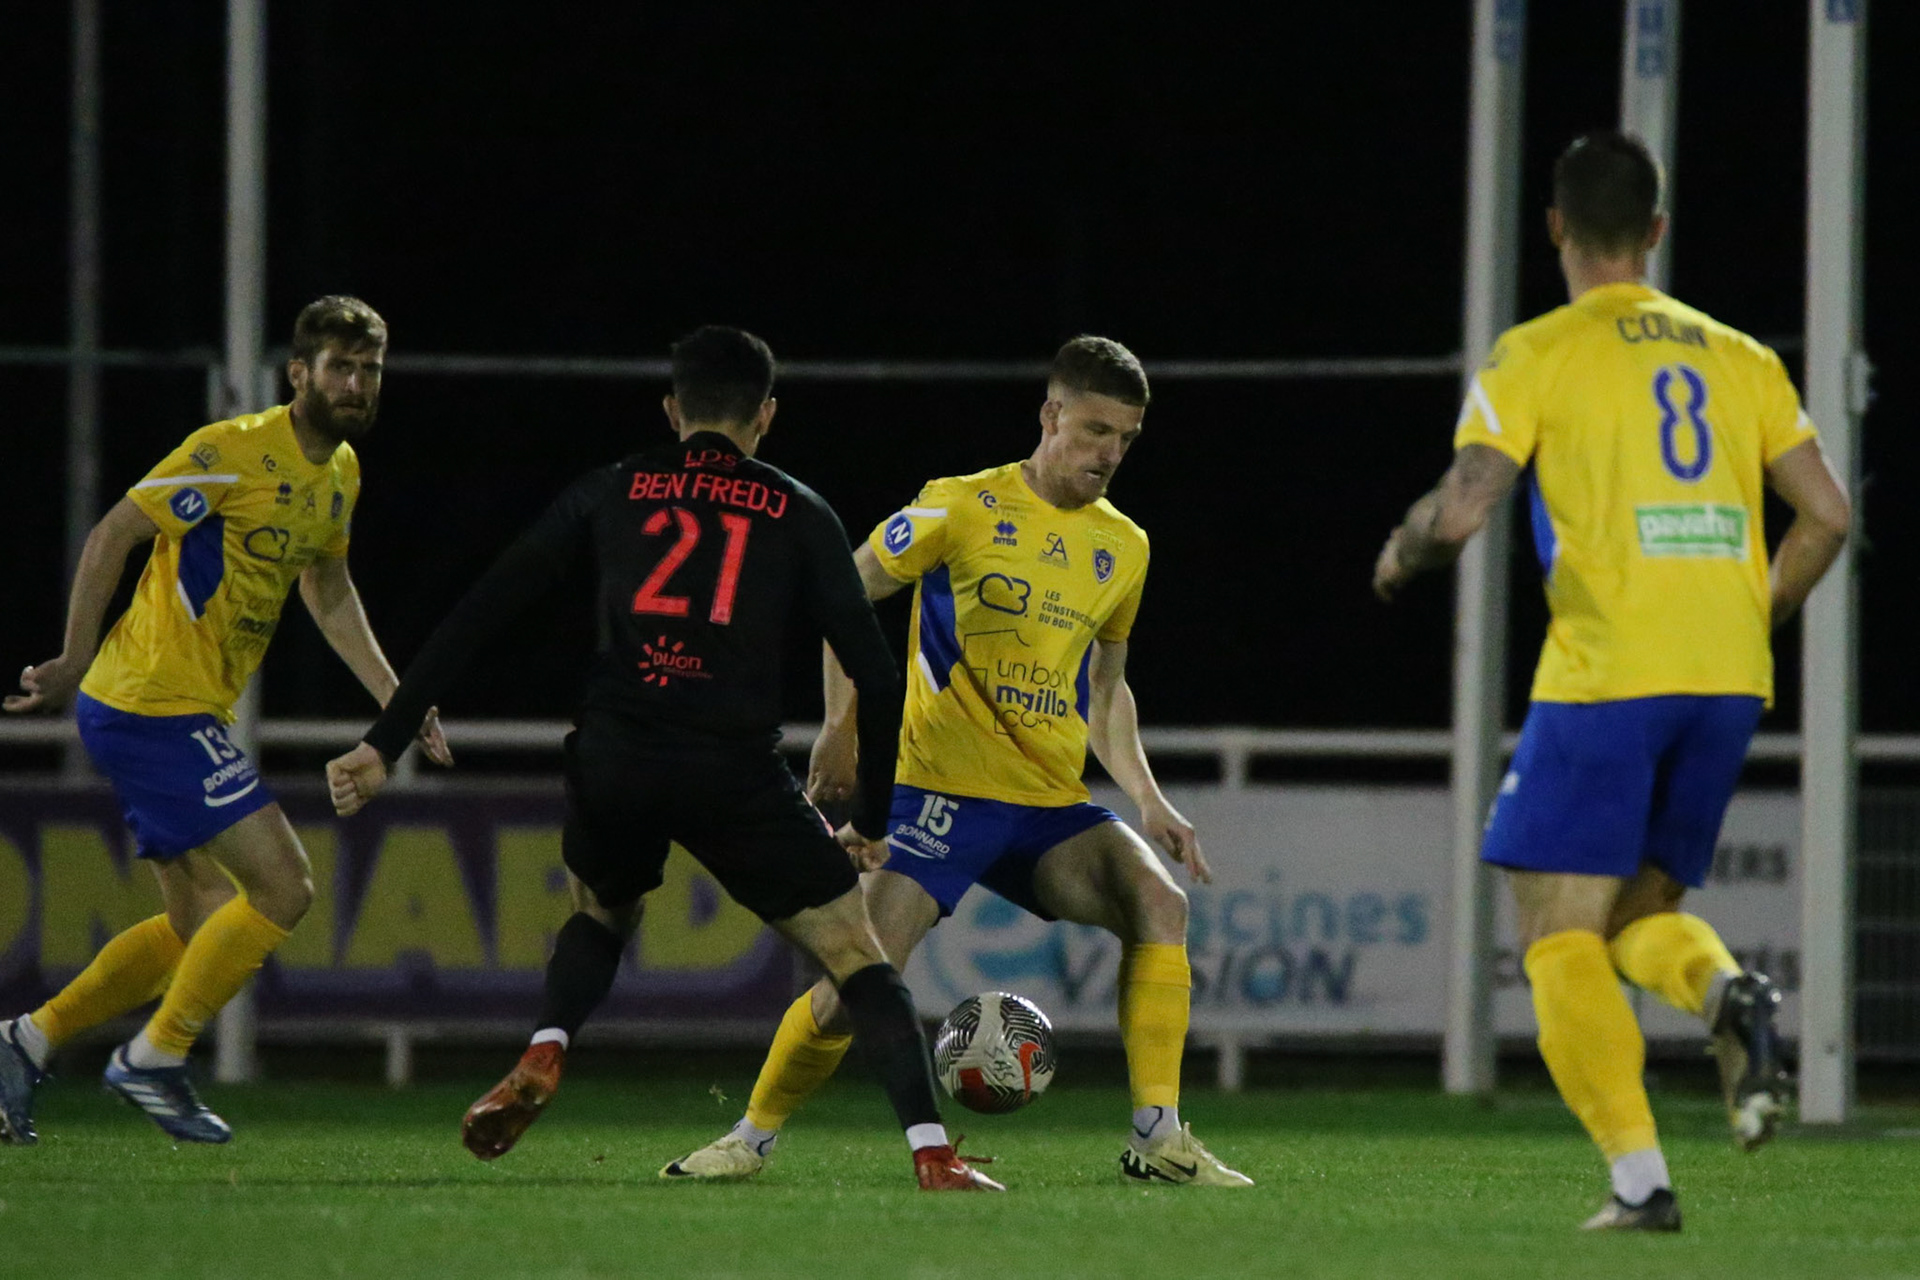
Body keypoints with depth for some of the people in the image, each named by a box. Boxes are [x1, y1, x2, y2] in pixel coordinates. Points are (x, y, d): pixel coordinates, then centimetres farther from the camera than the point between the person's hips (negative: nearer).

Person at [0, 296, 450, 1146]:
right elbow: (112, 534, -14)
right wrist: (74, 662, -16)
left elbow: (328, 593, 27)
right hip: (153, 706, -10)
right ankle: (155, 1059, -2)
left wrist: (398, 703, 21)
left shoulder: (340, 473, 12)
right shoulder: (236, 452, -16)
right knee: (283, 888, -13)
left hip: (187, 715, 10)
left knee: (202, 926, 14)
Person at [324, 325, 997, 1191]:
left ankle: (542, 1059, 6)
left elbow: (480, 610, 11)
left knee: (599, 916, 32)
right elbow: (877, 673, 9)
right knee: (855, 955, 6)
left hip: (612, 763, 2)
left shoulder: (614, 490, 16)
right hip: (736, 775, -2)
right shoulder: (797, 513, 13)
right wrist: (873, 821, 19)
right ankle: (932, 1156, -10)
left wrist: (385, 742, 13)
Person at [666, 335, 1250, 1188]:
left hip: (1052, 804, 5)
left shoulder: (1123, 548, 12)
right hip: (940, 789, -5)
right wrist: (841, 727, -3)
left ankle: (1156, 1137, -16)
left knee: (1159, 900, -19)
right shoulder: (963, 509, -5)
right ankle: (753, 1134, 7)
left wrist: (1148, 799, 12)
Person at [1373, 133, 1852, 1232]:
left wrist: (1401, 555, 12)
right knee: (1641, 913, 18)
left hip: (1605, 676, -5)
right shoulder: (1737, 358, 14)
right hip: (1728, 684, 5)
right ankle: (1730, 996, -17)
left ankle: (1641, 1177, -13)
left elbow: (1460, 511, -10)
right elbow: (1826, 513, 9)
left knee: (1563, 936, 1)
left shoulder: (1538, 355, 0)